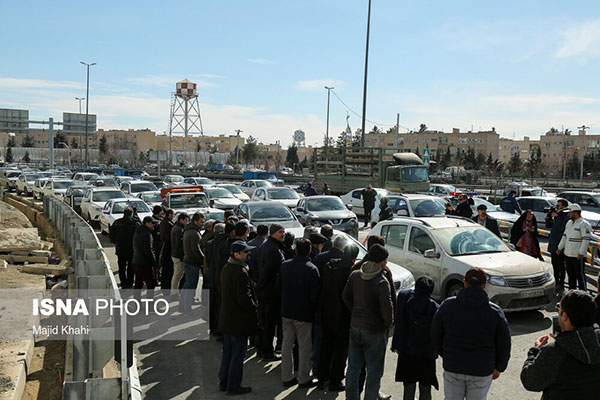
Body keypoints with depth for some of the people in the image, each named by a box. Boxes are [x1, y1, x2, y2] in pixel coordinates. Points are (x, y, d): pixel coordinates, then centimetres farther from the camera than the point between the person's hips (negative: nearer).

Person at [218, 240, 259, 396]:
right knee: (238, 354, 5)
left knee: (227, 352, 20)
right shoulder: (240, 272, -25)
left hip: (226, 318, 9)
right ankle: (233, 386, 15)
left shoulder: (226, 268, 6)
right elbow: (245, 298, -26)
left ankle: (223, 382, 30)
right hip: (239, 320, -9)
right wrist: (254, 308, -8)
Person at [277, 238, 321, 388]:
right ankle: (303, 379, 15)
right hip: (304, 314, -5)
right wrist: (314, 310, 1)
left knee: (287, 345, 14)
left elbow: (279, 287, 8)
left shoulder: (284, 265, -1)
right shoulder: (311, 269, -17)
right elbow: (315, 295, -16)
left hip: (286, 312, 5)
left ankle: (287, 377, 22)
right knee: (304, 347, 7)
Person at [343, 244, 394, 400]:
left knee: (353, 367, 16)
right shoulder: (381, 282, -20)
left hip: (355, 327, 6)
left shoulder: (355, 275, -1)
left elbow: (345, 296, 7)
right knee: (374, 370, 9)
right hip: (374, 331, -6)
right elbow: (386, 307, -24)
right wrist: (389, 323, -7)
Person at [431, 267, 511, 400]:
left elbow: (436, 335, 3)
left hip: (452, 368, 1)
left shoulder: (447, 305, -5)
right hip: (482, 372, -1)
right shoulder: (495, 312, -10)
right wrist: (499, 367, 11)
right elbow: (504, 345, -4)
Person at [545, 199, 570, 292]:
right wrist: (549, 216, 0)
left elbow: (562, 228, -27)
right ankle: (555, 283, 28)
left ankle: (561, 285, 9)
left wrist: (556, 217, -22)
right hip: (553, 245, 9)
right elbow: (548, 225, 14)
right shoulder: (557, 214, 12)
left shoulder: (567, 216, -15)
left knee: (561, 266, 1)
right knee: (555, 266, 17)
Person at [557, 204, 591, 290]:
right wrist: (560, 248, 17)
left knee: (580, 275, -2)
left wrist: (581, 253, -22)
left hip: (578, 256, -8)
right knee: (570, 275, 16)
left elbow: (586, 240, -19)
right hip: (568, 254, 8)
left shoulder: (584, 224, -14)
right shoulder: (569, 223, 13)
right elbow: (564, 236, 20)